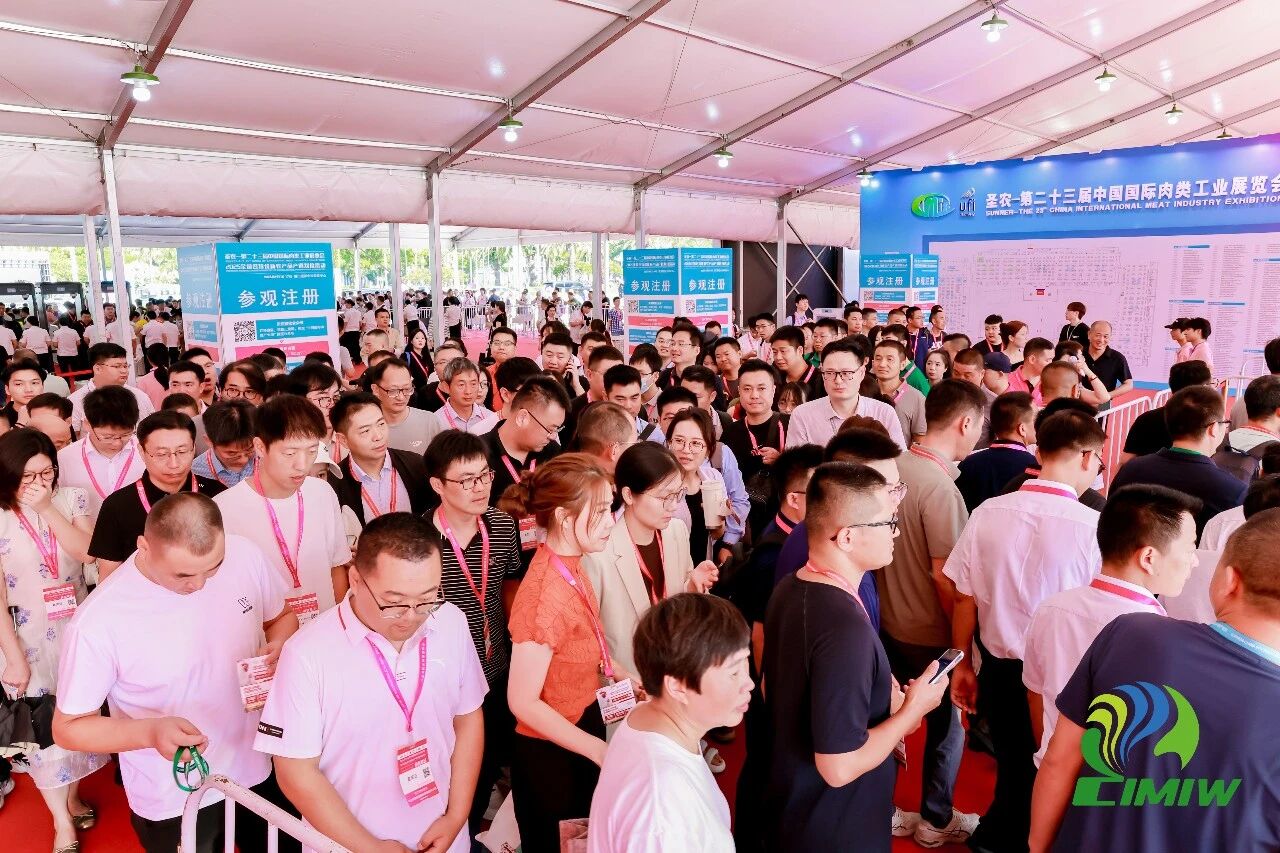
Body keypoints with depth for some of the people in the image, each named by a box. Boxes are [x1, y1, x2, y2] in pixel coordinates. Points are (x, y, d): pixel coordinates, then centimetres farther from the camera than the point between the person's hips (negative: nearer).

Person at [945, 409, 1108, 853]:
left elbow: (964, 599, -3)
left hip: (999, 673, 3)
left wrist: (962, 665, 10)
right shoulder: (1093, 527, -19)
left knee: (1013, 768, 24)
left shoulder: (987, 512, -10)